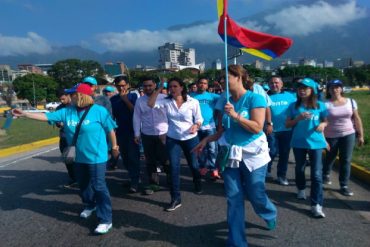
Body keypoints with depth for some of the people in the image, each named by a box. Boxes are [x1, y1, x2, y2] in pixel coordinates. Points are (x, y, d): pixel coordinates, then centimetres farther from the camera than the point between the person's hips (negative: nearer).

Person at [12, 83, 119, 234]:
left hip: (96, 156, -6)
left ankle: (106, 220, 2)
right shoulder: (67, 112, 0)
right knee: (83, 184, 22)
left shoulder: (98, 111, -15)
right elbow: (47, 116, 2)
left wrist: (114, 145, -2)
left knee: (98, 186, -6)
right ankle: (90, 205, 48)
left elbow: (110, 129, -8)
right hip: (79, 156, 7)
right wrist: (25, 114, 0)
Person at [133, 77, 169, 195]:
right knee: (150, 160, 10)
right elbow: (137, 118, 5)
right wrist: (137, 134, 2)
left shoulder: (163, 98, -2)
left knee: (165, 159, 4)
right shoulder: (139, 101, 4)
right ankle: (153, 183, 23)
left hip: (163, 133, -2)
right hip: (147, 134, 2)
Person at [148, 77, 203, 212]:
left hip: (190, 138, -1)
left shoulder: (193, 102, -10)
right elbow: (150, 104, -18)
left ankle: (198, 184, 49)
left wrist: (196, 126, -24)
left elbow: (199, 119, -3)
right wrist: (159, 89, -19)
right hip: (172, 139, 1)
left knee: (193, 165, 17)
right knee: (174, 167, -1)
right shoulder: (166, 101, -6)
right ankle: (175, 198, 9)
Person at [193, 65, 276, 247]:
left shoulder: (254, 98, -11)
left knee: (255, 194, 8)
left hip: (252, 154, -4)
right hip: (231, 153, 5)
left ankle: (270, 215, 46)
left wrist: (235, 115, -25)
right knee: (233, 198, 7)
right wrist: (206, 140, 6)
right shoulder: (227, 101, 6)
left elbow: (257, 128, -18)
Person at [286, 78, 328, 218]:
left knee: (317, 174, -5)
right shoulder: (294, 106, -1)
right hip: (298, 143, 1)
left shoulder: (320, 106, -1)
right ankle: (301, 189, 46)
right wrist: (299, 118, -17)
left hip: (316, 143, -1)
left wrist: (322, 125, -14)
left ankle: (316, 205, -2)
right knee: (300, 169, 19)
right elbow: (287, 124, 0)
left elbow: (326, 121, 9)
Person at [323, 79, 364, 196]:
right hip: (331, 136, -2)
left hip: (348, 135, 2)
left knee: (346, 160, 3)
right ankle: (325, 174, 45)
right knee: (330, 157, 17)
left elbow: (357, 119, 4)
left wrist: (360, 135, 4)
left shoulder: (351, 102, -2)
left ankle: (344, 185, 14)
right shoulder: (326, 104, -12)